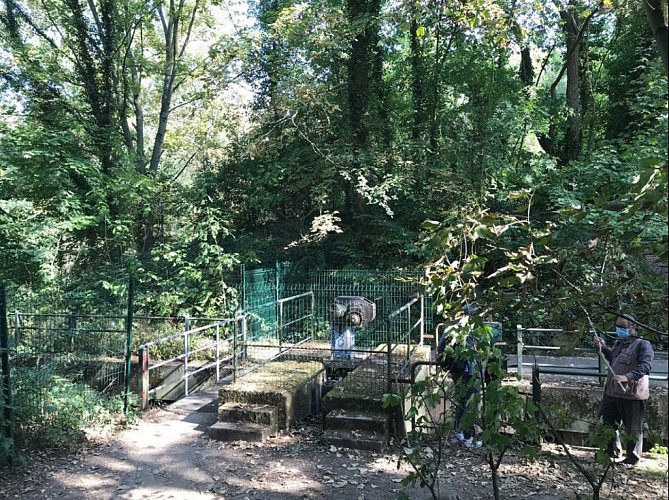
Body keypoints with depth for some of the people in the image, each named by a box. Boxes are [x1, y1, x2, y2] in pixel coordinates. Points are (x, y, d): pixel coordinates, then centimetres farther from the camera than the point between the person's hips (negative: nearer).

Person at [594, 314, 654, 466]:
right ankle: (613, 450, 39)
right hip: (613, 392, 9)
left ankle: (632, 458, 23)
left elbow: (646, 366, -27)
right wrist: (603, 347, 16)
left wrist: (628, 377, -39)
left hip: (632, 394, -8)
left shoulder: (642, 345, -14)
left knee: (633, 429, 6)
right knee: (607, 422, 19)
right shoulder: (618, 343, 12)